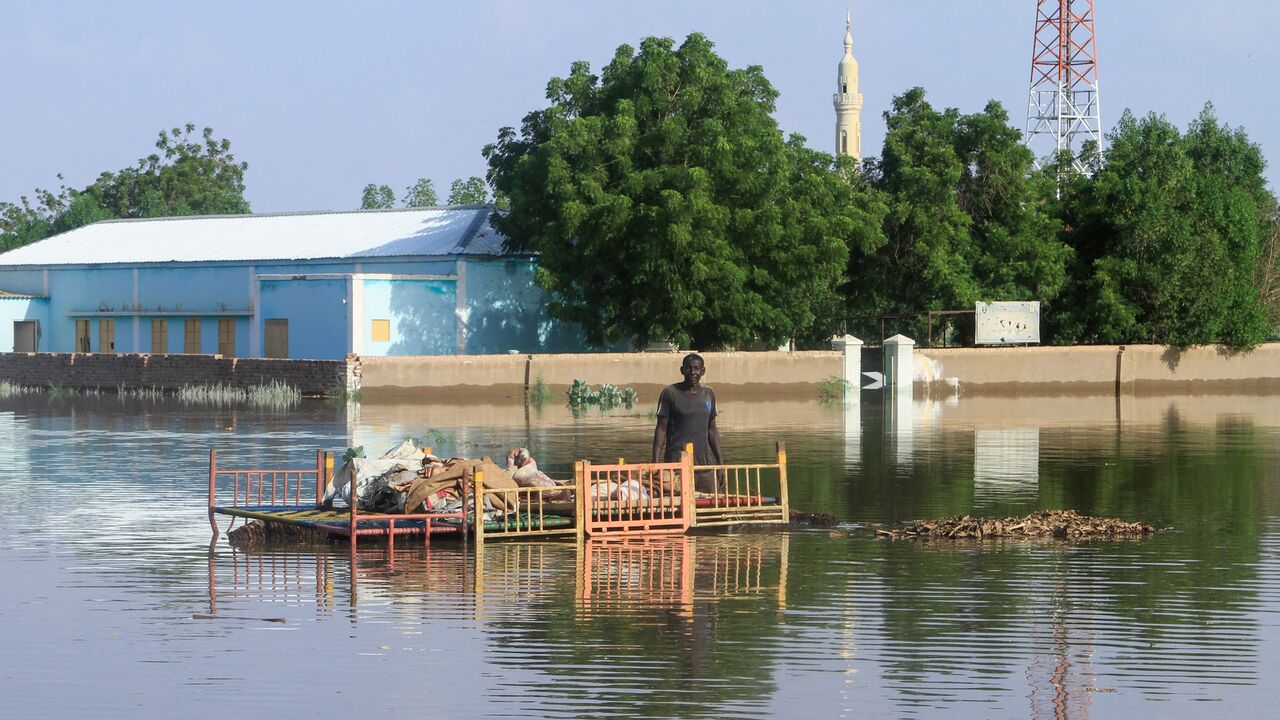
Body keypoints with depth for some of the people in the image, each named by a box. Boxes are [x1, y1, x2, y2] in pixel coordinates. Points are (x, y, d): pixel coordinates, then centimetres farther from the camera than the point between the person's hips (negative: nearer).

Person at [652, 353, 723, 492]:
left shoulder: (709, 394, 13)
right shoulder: (670, 393, -2)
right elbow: (661, 429, -2)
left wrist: (720, 461, 16)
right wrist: (655, 462, -10)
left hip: (704, 463, 5)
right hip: (677, 462, -5)